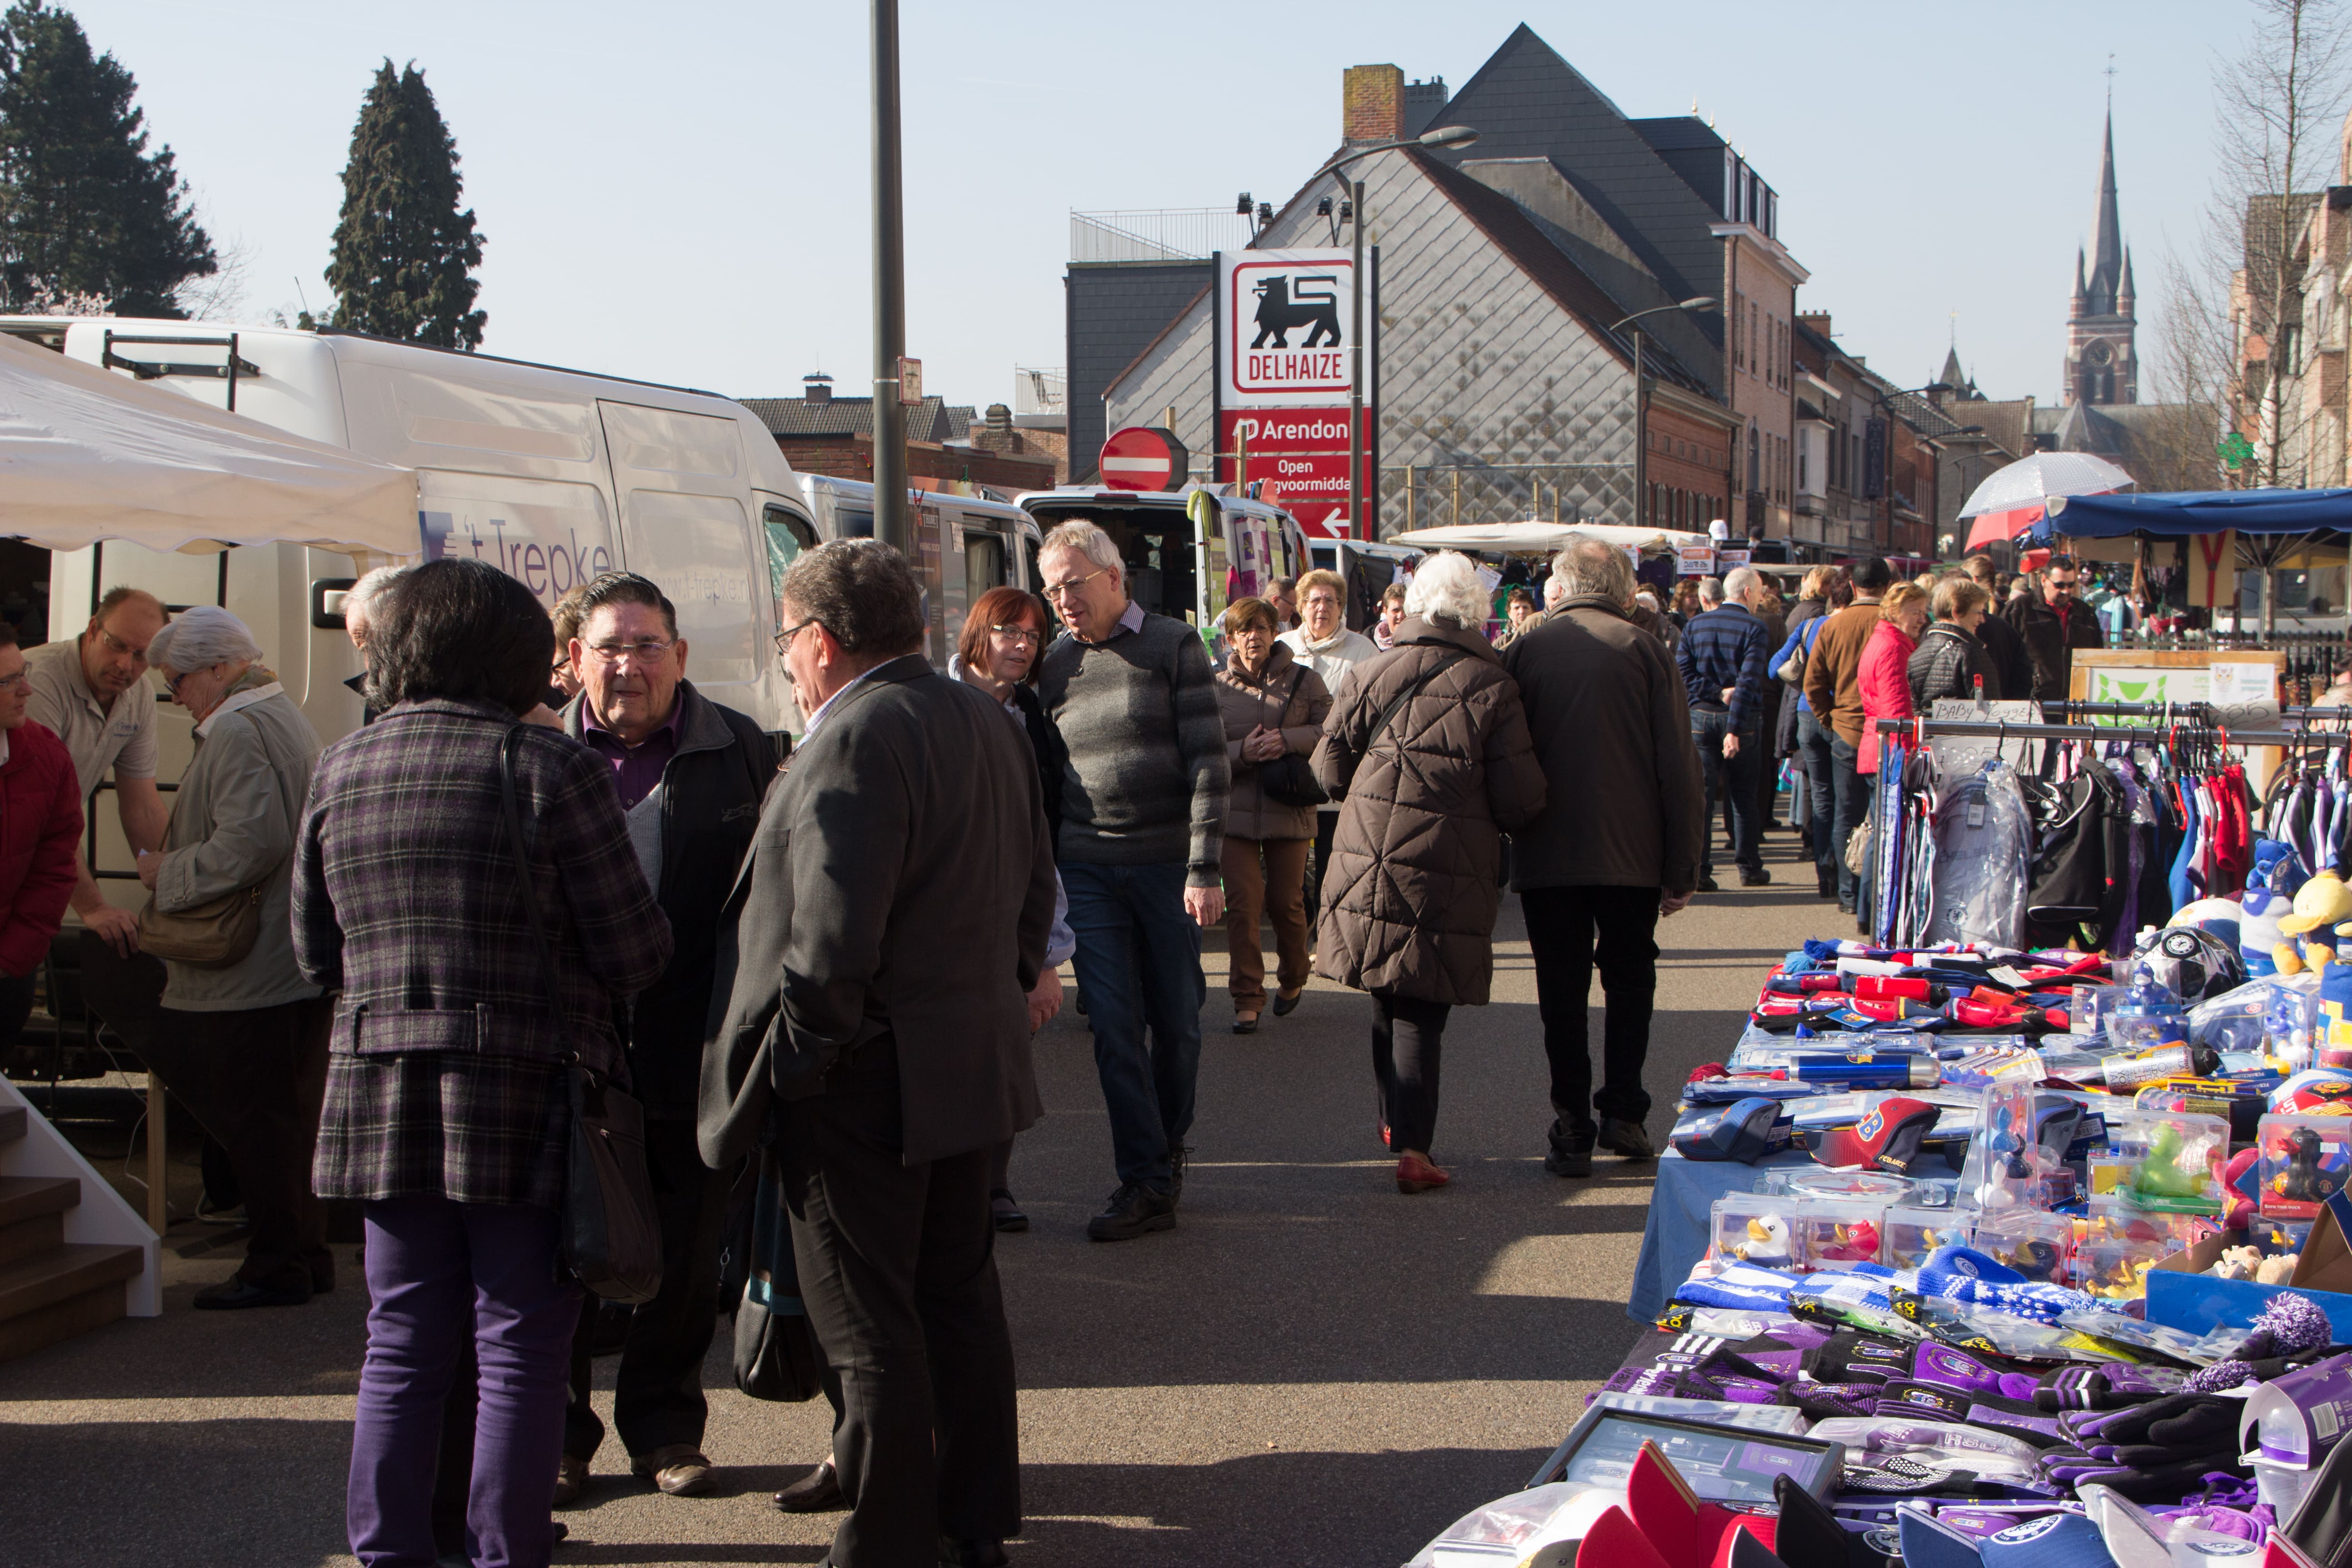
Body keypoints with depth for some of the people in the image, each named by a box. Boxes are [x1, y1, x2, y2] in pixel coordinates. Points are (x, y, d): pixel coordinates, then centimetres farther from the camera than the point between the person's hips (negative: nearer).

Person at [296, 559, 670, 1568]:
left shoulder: (340, 771, 6)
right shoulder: (547, 766, -10)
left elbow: (316, 952, 13)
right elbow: (637, 952, -9)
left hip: (378, 1093, 5)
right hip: (525, 1095, -4)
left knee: (403, 1343, 13)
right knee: (520, 1345, 4)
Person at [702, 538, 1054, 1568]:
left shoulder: (855, 737, -20)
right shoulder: (983, 719, 9)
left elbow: (832, 936, -26)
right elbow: (1033, 882, 16)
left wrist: (794, 1061, -16)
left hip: (868, 1088, -9)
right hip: (974, 1066, 9)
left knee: (871, 1334, 1)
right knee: (960, 1299, 19)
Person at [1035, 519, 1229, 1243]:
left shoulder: (1173, 646, -3)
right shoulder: (1055, 663, 8)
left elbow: (1208, 762, -7)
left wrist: (1205, 869, -13)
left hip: (1169, 864, -2)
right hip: (1090, 870, 2)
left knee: (1177, 1020, 7)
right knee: (1114, 1026, -2)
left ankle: (1169, 1150, 28)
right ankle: (1146, 1183, 3)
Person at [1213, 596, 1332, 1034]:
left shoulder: (1304, 680, 2)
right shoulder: (1217, 687, 2)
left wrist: (1288, 740, -16)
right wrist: (1243, 752, -18)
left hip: (1289, 812, 0)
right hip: (1235, 811, 0)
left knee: (1286, 902, 9)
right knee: (1242, 903, -7)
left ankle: (1293, 979, 35)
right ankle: (1247, 998, 2)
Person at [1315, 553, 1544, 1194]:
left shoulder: (1375, 673, 2)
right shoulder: (1492, 688, -6)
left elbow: (1329, 767, 5)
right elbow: (1522, 801, -6)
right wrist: (1491, 821, 16)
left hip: (1371, 861, 3)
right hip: (1450, 872, -3)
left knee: (1387, 1001, 19)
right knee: (1422, 1009, 2)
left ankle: (1395, 1122, 30)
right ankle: (1412, 1144, -4)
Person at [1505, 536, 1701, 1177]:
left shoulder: (1526, 652, 0)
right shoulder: (1644, 650, -3)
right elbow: (1678, 766, -4)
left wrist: (1511, 838, 16)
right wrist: (1682, 869, 1)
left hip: (1546, 854, 0)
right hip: (1632, 856, 0)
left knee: (1562, 989, 6)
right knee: (1629, 979, 16)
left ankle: (1572, 1129, 4)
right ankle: (1622, 1112, 12)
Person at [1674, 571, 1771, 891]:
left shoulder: (1695, 624, 5)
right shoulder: (1753, 628, -9)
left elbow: (1682, 672, -4)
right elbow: (1749, 681, -17)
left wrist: (1717, 693, -7)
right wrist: (1735, 730, -20)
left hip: (1701, 717, 3)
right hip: (1743, 719, -2)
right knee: (1743, 796, 9)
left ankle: (1699, 869, -5)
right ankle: (1749, 868, 16)